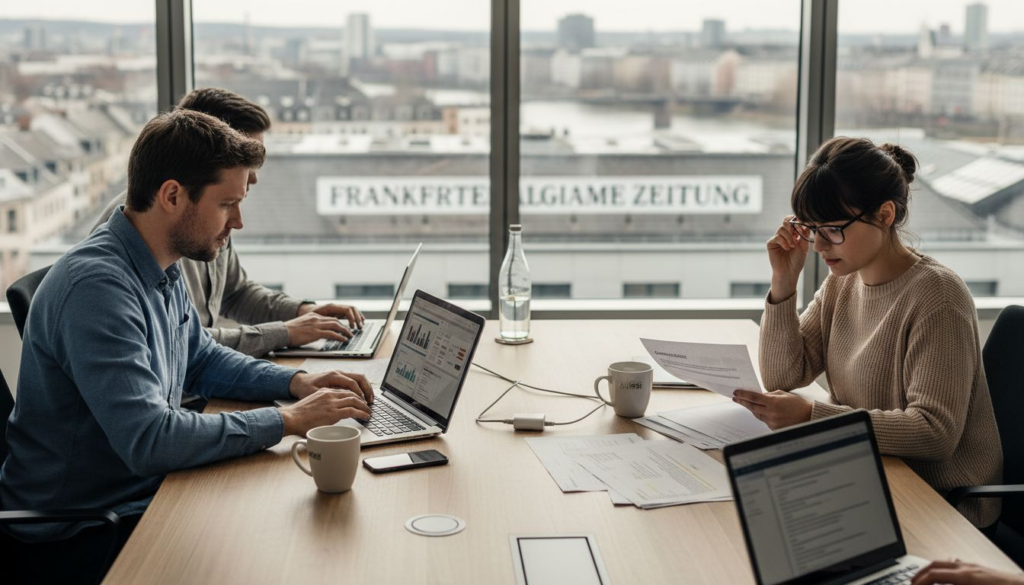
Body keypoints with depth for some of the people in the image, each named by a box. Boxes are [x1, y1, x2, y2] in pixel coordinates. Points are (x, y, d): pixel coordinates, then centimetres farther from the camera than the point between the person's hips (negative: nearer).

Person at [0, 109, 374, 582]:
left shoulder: (163, 269, 5)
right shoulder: (97, 286, -26)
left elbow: (202, 361, 21)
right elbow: (149, 441, -33)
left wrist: (297, 383, 4)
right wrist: (287, 421, -25)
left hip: (144, 493, 9)